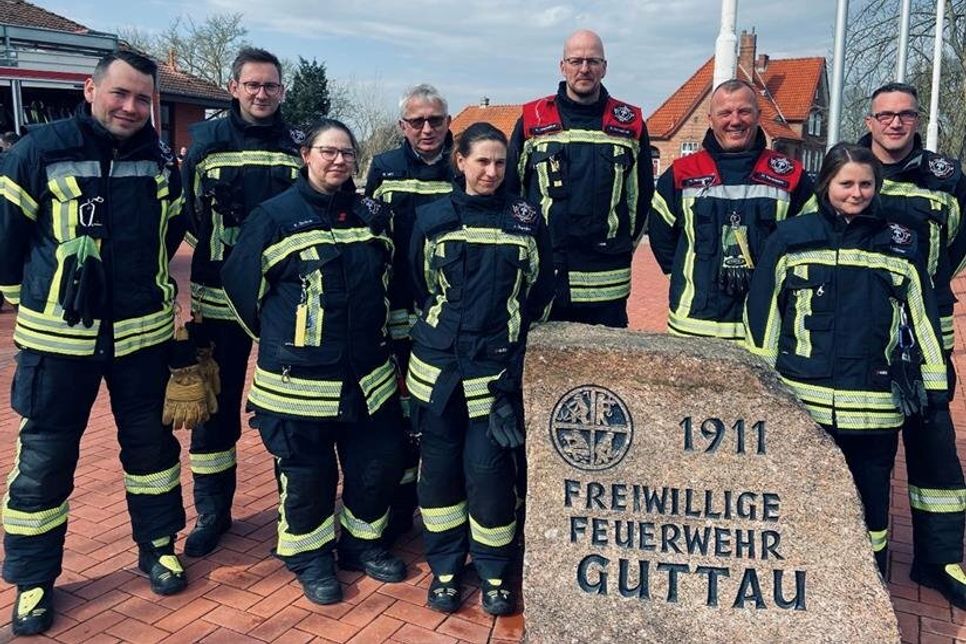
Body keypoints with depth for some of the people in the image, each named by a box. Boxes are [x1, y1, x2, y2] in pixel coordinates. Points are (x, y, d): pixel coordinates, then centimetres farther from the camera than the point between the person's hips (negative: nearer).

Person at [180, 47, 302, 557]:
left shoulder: (297, 145, 5)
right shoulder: (205, 140, 3)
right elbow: (184, 213, 6)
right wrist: (217, 251, -5)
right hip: (218, 296, 0)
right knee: (215, 403, 7)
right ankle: (212, 511, 22)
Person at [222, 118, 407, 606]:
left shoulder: (371, 214, 8)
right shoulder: (276, 215, -6)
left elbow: (387, 280, 20)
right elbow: (240, 283, -2)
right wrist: (278, 336, 6)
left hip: (368, 372, 5)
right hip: (298, 378, -4)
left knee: (379, 462, 10)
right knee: (306, 472, 5)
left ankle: (362, 542, 32)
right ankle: (310, 557, 28)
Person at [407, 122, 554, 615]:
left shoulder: (527, 220, 2)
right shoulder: (432, 217, 2)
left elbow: (540, 295, 6)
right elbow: (421, 287, 12)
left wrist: (509, 339, 5)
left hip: (497, 367, -1)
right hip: (438, 363, 1)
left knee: (488, 468, -1)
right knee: (439, 465, 8)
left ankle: (494, 572, 19)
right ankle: (444, 568, 25)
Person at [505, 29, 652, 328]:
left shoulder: (630, 123, 6)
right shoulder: (533, 120, 3)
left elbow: (642, 194, 13)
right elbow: (509, 190, 8)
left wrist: (624, 245, 11)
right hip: (541, 278, 0)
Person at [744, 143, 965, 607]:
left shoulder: (900, 243, 8)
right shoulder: (791, 237, 1)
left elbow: (923, 320, 11)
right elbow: (762, 314, 1)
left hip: (877, 408, 1)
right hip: (801, 403, -1)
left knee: (872, 499, 11)